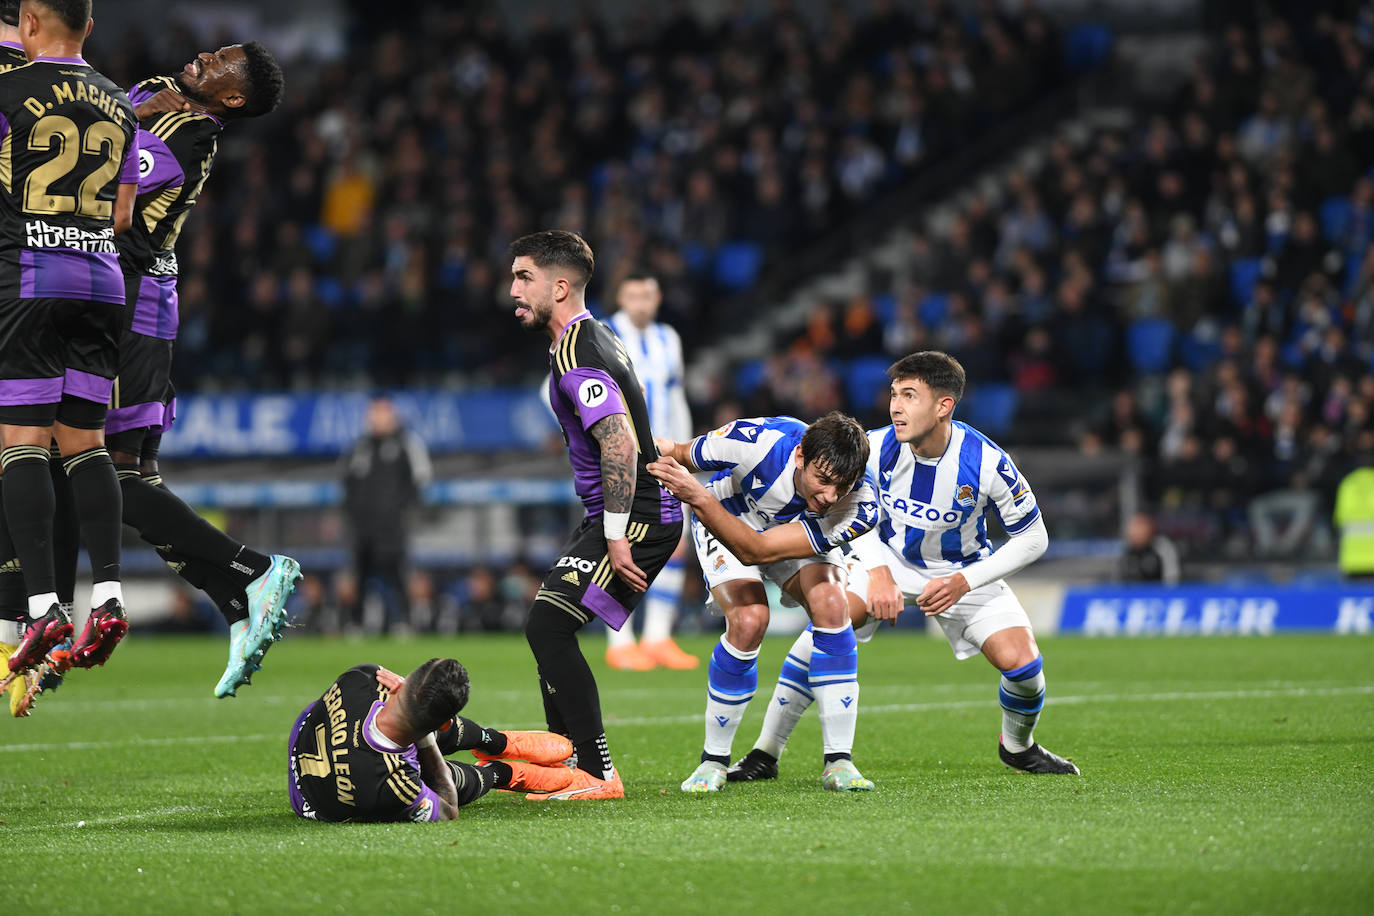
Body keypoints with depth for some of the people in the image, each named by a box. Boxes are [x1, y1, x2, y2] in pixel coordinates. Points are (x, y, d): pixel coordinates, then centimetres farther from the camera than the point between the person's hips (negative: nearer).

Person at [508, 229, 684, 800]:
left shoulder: (577, 354, -18)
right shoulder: (596, 338, 16)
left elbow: (621, 444, -28)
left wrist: (616, 537, -25)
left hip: (635, 517, -11)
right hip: (625, 515, 11)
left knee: (547, 625, -15)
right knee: (549, 627, 15)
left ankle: (598, 775, -15)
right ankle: (566, 765, 21)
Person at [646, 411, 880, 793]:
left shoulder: (859, 507, -36)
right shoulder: (758, 440, -40)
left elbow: (754, 550, -42)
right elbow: (681, 454, -14)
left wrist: (699, 498, -51)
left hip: (802, 536, 1)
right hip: (727, 518, -1)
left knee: (830, 602, -27)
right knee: (749, 621, -25)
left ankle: (839, 761, -19)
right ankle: (713, 760, -6)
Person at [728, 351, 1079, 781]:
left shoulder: (986, 463, -28)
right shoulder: (877, 448, -23)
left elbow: (1032, 539, -15)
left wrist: (963, 583, -23)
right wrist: (877, 571, -20)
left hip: (963, 571, -1)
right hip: (889, 557, 1)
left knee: (1021, 663, -17)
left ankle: (1018, 746, 19)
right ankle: (765, 753, -14)